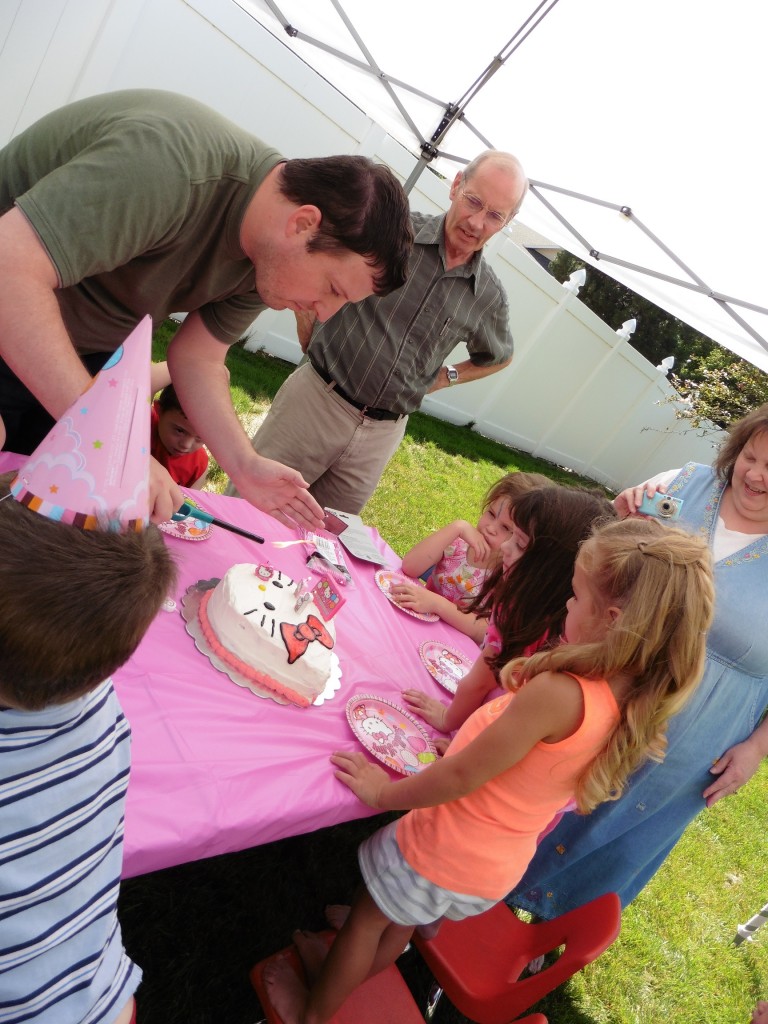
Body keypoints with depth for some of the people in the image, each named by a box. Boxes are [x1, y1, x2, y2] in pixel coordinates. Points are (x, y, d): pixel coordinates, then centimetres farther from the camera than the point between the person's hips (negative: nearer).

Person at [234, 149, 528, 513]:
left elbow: (496, 357, 23)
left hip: (382, 434, 2)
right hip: (315, 400, -2)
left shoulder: (489, 298, 1)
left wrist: (445, 377, 11)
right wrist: (309, 341, 0)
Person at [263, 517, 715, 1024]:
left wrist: (384, 793, -12)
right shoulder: (633, 701, -11)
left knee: (369, 919, 23)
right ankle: (341, 979, 58)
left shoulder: (558, 694, -36)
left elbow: (460, 777, -26)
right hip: (499, 872, 7)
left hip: (444, 852, -7)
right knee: (399, 923, 33)